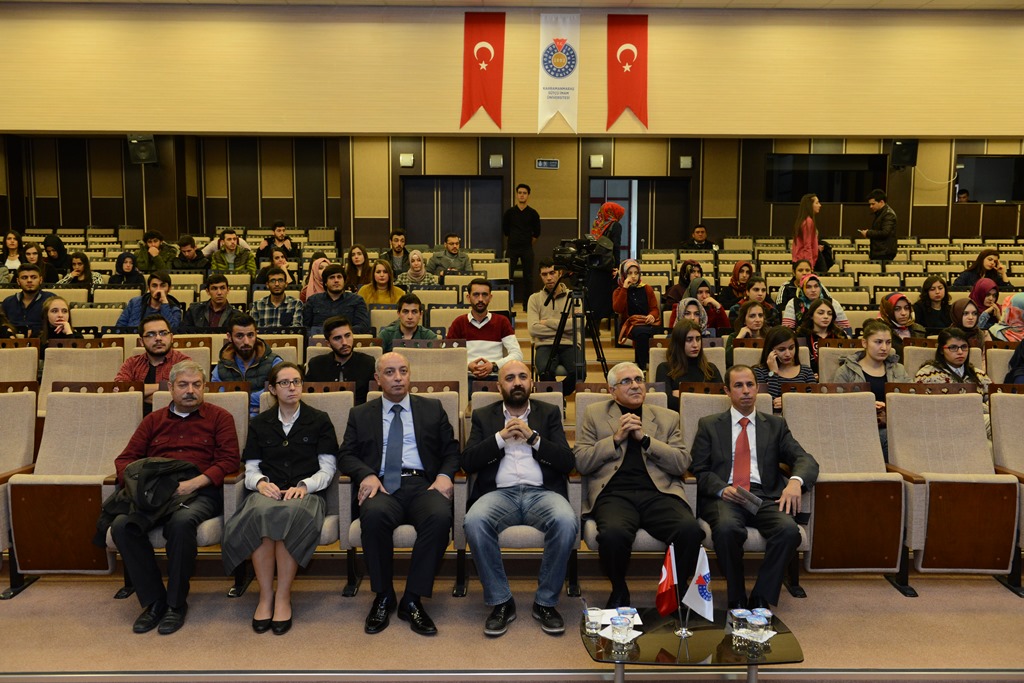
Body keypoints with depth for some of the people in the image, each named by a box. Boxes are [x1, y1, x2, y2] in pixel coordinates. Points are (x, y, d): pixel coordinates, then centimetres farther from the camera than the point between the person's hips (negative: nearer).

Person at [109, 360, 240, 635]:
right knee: (121, 525, -26)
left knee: (181, 523, -36)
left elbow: (229, 460, 1)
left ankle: (176, 603, -16)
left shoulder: (219, 417, 12)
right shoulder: (153, 420, 23)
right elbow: (125, 459, 17)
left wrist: (194, 483, -14)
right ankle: (153, 600, -10)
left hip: (200, 493, -3)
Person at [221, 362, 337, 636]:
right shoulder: (259, 424, 22)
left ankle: (283, 597, -29)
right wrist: (261, 482, -8)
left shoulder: (319, 420, 15)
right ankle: (265, 595, -27)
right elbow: (251, 469, 15)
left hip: (306, 494, -2)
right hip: (268, 492, 2)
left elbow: (327, 469, 8)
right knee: (260, 512, -36)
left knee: (290, 513, -38)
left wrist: (304, 486, -11)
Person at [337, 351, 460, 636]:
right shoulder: (360, 414, 19)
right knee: (374, 515, -35)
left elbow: (451, 450, 15)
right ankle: (383, 596, -14)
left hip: (422, 485, 0)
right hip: (382, 486, 0)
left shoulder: (432, 408, 19)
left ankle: (412, 600, -19)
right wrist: (366, 474, -11)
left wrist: (445, 475, -6)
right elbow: (346, 455, 11)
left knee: (440, 516, -34)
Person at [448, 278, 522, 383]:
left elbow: (517, 354, 4)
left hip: (495, 376, 0)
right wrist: (468, 366, -14)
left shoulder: (502, 322, 14)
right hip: (467, 377, 0)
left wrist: (494, 366, -12)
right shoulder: (458, 323, 14)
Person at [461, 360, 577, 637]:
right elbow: (467, 462, 5)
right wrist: (501, 436, -5)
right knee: (474, 521, -33)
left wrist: (533, 436, -6)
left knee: (566, 521, -33)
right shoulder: (483, 416, 17)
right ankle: (500, 602, -13)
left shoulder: (550, 413, 16)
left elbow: (568, 462, 5)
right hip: (499, 493, 0)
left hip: (541, 492, 0)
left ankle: (546, 602, -11)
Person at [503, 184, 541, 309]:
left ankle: (527, 304, 12)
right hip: (511, 248, 0)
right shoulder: (510, 212, 2)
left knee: (528, 277, 4)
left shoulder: (532, 213, 1)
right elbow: (504, 229, 12)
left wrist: (528, 242, 12)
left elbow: (537, 232, 10)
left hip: (527, 248, 0)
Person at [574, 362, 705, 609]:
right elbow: (581, 463, 8)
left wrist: (645, 439, -2)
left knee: (690, 531, -30)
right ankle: (619, 591, -3)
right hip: (614, 494, -1)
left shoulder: (668, 418, 21)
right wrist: (616, 438, -2)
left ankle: (676, 590, -2)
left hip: (659, 493, 2)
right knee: (613, 534, -35)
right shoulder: (594, 414, 17)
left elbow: (682, 464, 8)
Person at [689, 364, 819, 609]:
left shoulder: (775, 425, 19)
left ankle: (760, 599, -17)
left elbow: (806, 460, 8)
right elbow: (699, 470, 8)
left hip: (765, 496, 2)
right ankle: (736, 600, -15)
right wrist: (722, 489, -14)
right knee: (727, 528, -36)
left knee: (789, 530, -31)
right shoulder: (709, 425, 16)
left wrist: (796, 481, -16)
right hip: (725, 495, -1)